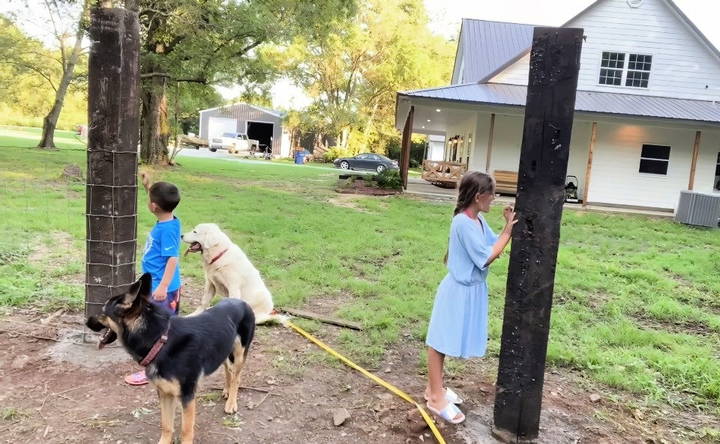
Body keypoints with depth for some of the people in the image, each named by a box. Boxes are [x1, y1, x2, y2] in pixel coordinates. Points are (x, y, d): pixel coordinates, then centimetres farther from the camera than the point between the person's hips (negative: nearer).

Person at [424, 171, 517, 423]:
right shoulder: (464, 223, -23)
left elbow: (494, 247, 7)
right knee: (441, 342, 3)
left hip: (471, 289, 9)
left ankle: (434, 388, 32)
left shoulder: (479, 220, 6)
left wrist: (509, 227, -4)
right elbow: (486, 258, -23)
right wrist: (509, 230, -17)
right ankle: (437, 399, 14)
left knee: (447, 342, 18)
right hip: (459, 290, -9)